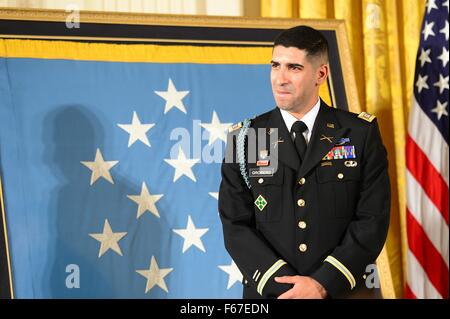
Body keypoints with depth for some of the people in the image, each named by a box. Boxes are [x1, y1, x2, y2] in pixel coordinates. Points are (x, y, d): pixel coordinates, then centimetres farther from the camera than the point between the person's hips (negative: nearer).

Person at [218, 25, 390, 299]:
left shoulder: (361, 133, -4)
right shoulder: (244, 140, -2)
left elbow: (373, 220, -8)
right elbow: (236, 226, -6)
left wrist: (323, 284, -18)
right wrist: (285, 286, -16)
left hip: (345, 291, 0)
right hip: (268, 292, 1)